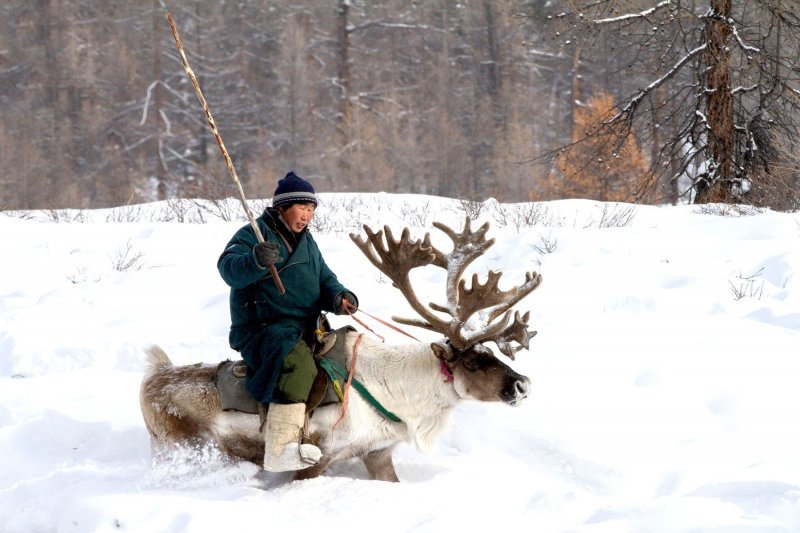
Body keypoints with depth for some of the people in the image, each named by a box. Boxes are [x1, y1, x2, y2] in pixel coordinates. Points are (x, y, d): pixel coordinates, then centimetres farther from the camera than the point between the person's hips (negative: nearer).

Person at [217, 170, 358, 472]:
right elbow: (230, 270, -22)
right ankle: (280, 452, -47)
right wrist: (256, 260, -45)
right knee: (297, 361, -37)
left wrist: (338, 297, -3)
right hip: (261, 330, -9)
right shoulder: (253, 236, -6)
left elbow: (324, 280, 21)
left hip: (306, 328, 9)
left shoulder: (306, 241, 20)